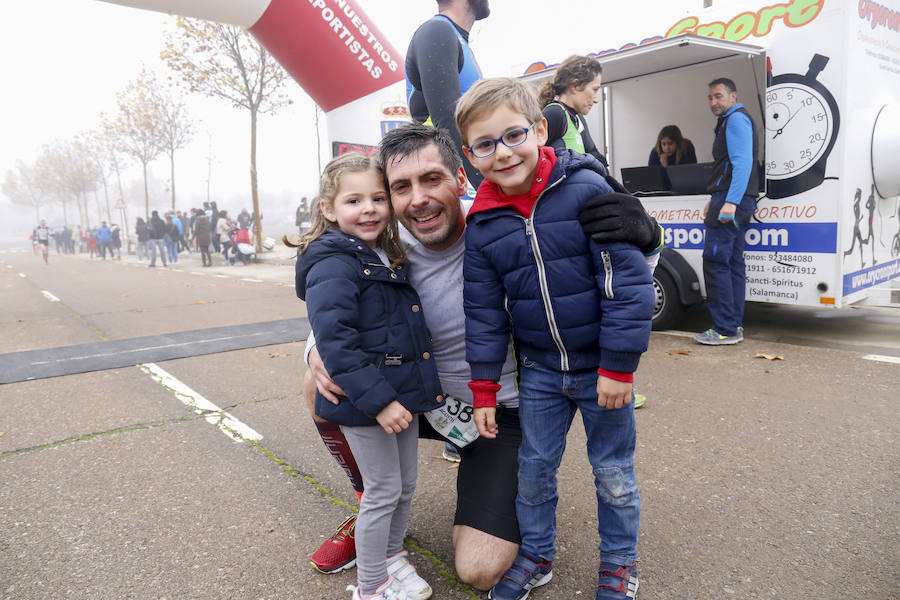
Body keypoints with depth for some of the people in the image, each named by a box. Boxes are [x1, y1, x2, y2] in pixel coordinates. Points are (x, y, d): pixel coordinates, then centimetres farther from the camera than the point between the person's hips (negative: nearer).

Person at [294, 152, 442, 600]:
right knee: (383, 491, 5)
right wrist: (378, 400, -26)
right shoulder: (333, 265, -18)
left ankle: (392, 556, 42)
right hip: (364, 401, -8)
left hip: (401, 394, 8)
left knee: (405, 484, 19)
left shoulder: (390, 257, 9)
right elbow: (334, 341, -25)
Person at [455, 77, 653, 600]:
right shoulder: (482, 224, -4)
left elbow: (629, 279, -16)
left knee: (613, 471, 13)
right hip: (539, 370, 4)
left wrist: (618, 366, -16)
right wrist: (483, 389, 3)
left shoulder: (586, 189, -16)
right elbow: (483, 311, 2)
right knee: (533, 467, 15)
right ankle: (536, 555, 39)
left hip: (602, 366, -3)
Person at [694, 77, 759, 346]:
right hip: (734, 203, 11)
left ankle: (725, 330, -11)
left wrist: (731, 201, -30)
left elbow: (742, 163, -20)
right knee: (732, 262, 10)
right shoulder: (731, 121, 26)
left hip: (730, 202, -11)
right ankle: (734, 325, 15)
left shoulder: (736, 119, -8)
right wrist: (714, 200, 29)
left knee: (715, 262, -12)